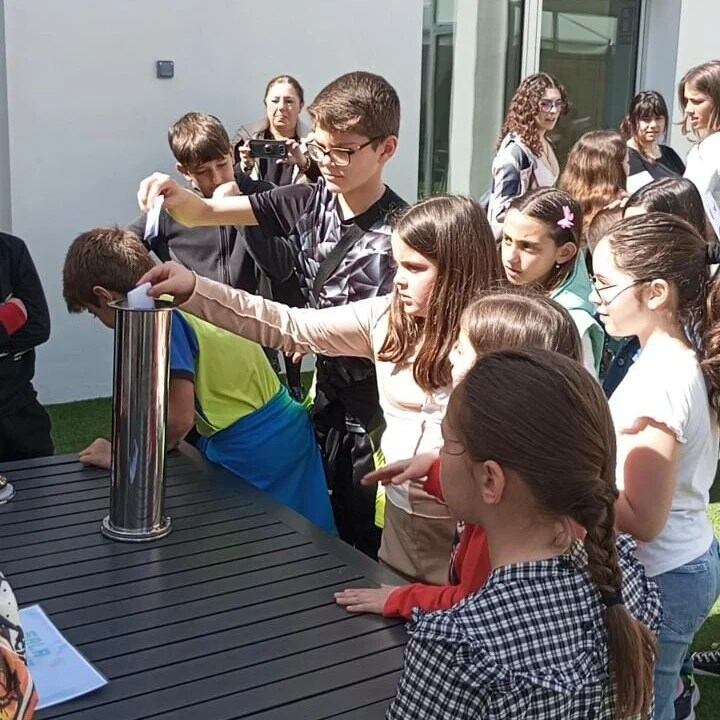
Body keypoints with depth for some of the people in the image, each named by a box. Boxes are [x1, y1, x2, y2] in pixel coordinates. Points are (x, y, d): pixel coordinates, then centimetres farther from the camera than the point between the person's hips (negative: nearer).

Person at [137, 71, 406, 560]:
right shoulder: (309, 203, -2)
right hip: (328, 396, 6)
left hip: (378, 410, -6)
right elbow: (206, 213, -2)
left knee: (367, 544, 9)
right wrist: (175, 196, -21)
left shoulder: (398, 230, -20)